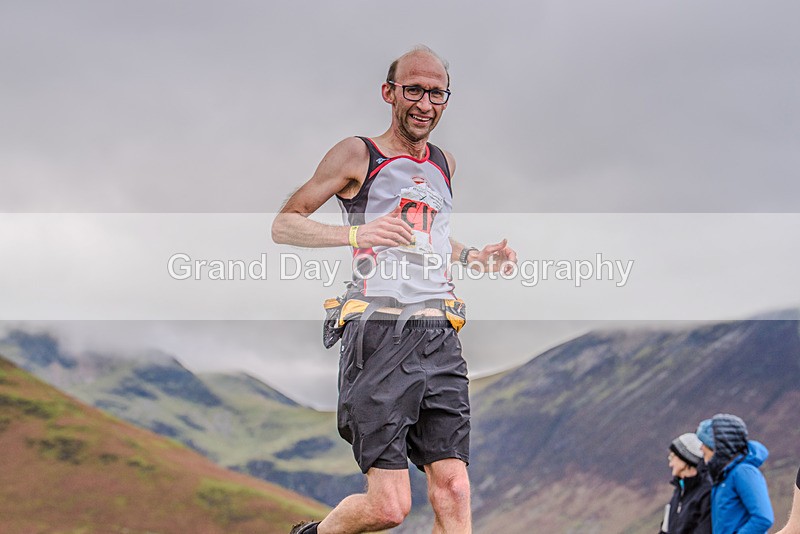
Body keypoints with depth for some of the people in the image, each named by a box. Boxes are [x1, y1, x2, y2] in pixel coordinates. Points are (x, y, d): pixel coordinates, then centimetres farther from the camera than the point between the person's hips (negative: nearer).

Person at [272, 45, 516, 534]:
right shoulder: (357, 155, 2)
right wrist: (356, 233, -16)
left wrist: (475, 256, 17)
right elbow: (284, 225, 0)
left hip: (440, 340, 6)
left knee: (453, 493, -5)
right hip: (381, 335, -5)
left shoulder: (445, 163, 20)